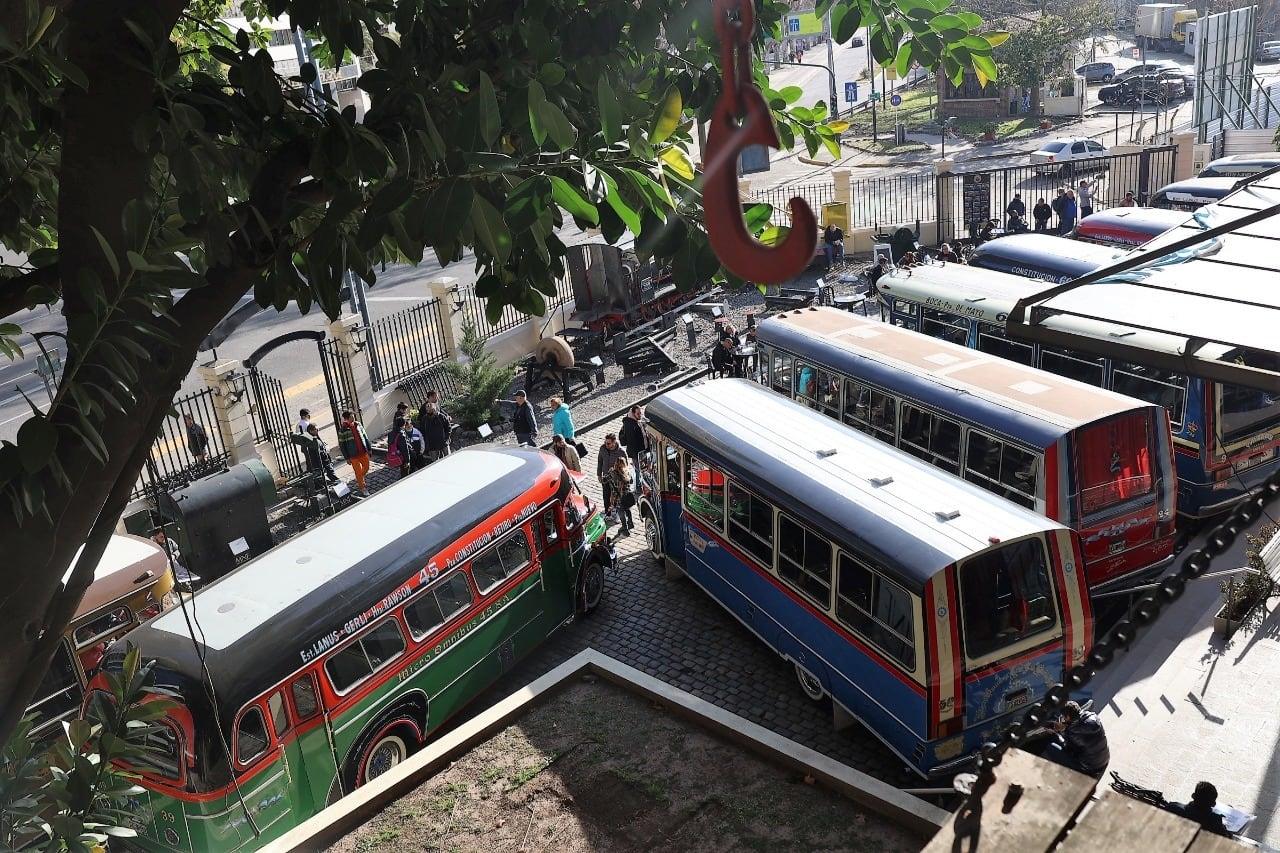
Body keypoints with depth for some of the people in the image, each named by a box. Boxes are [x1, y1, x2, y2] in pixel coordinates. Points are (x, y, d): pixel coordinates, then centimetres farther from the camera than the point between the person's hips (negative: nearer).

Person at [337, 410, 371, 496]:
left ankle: (358, 481, 43)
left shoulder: (358, 424, 2)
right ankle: (363, 488, 19)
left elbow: (365, 437, 11)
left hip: (363, 452, 5)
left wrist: (369, 449, 11)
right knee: (358, 472, 4)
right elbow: (341, 444, -8)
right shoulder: (343, 430, -12)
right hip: (354, 455, -5)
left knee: (366, 468, 17)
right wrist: (347, 458, -7)